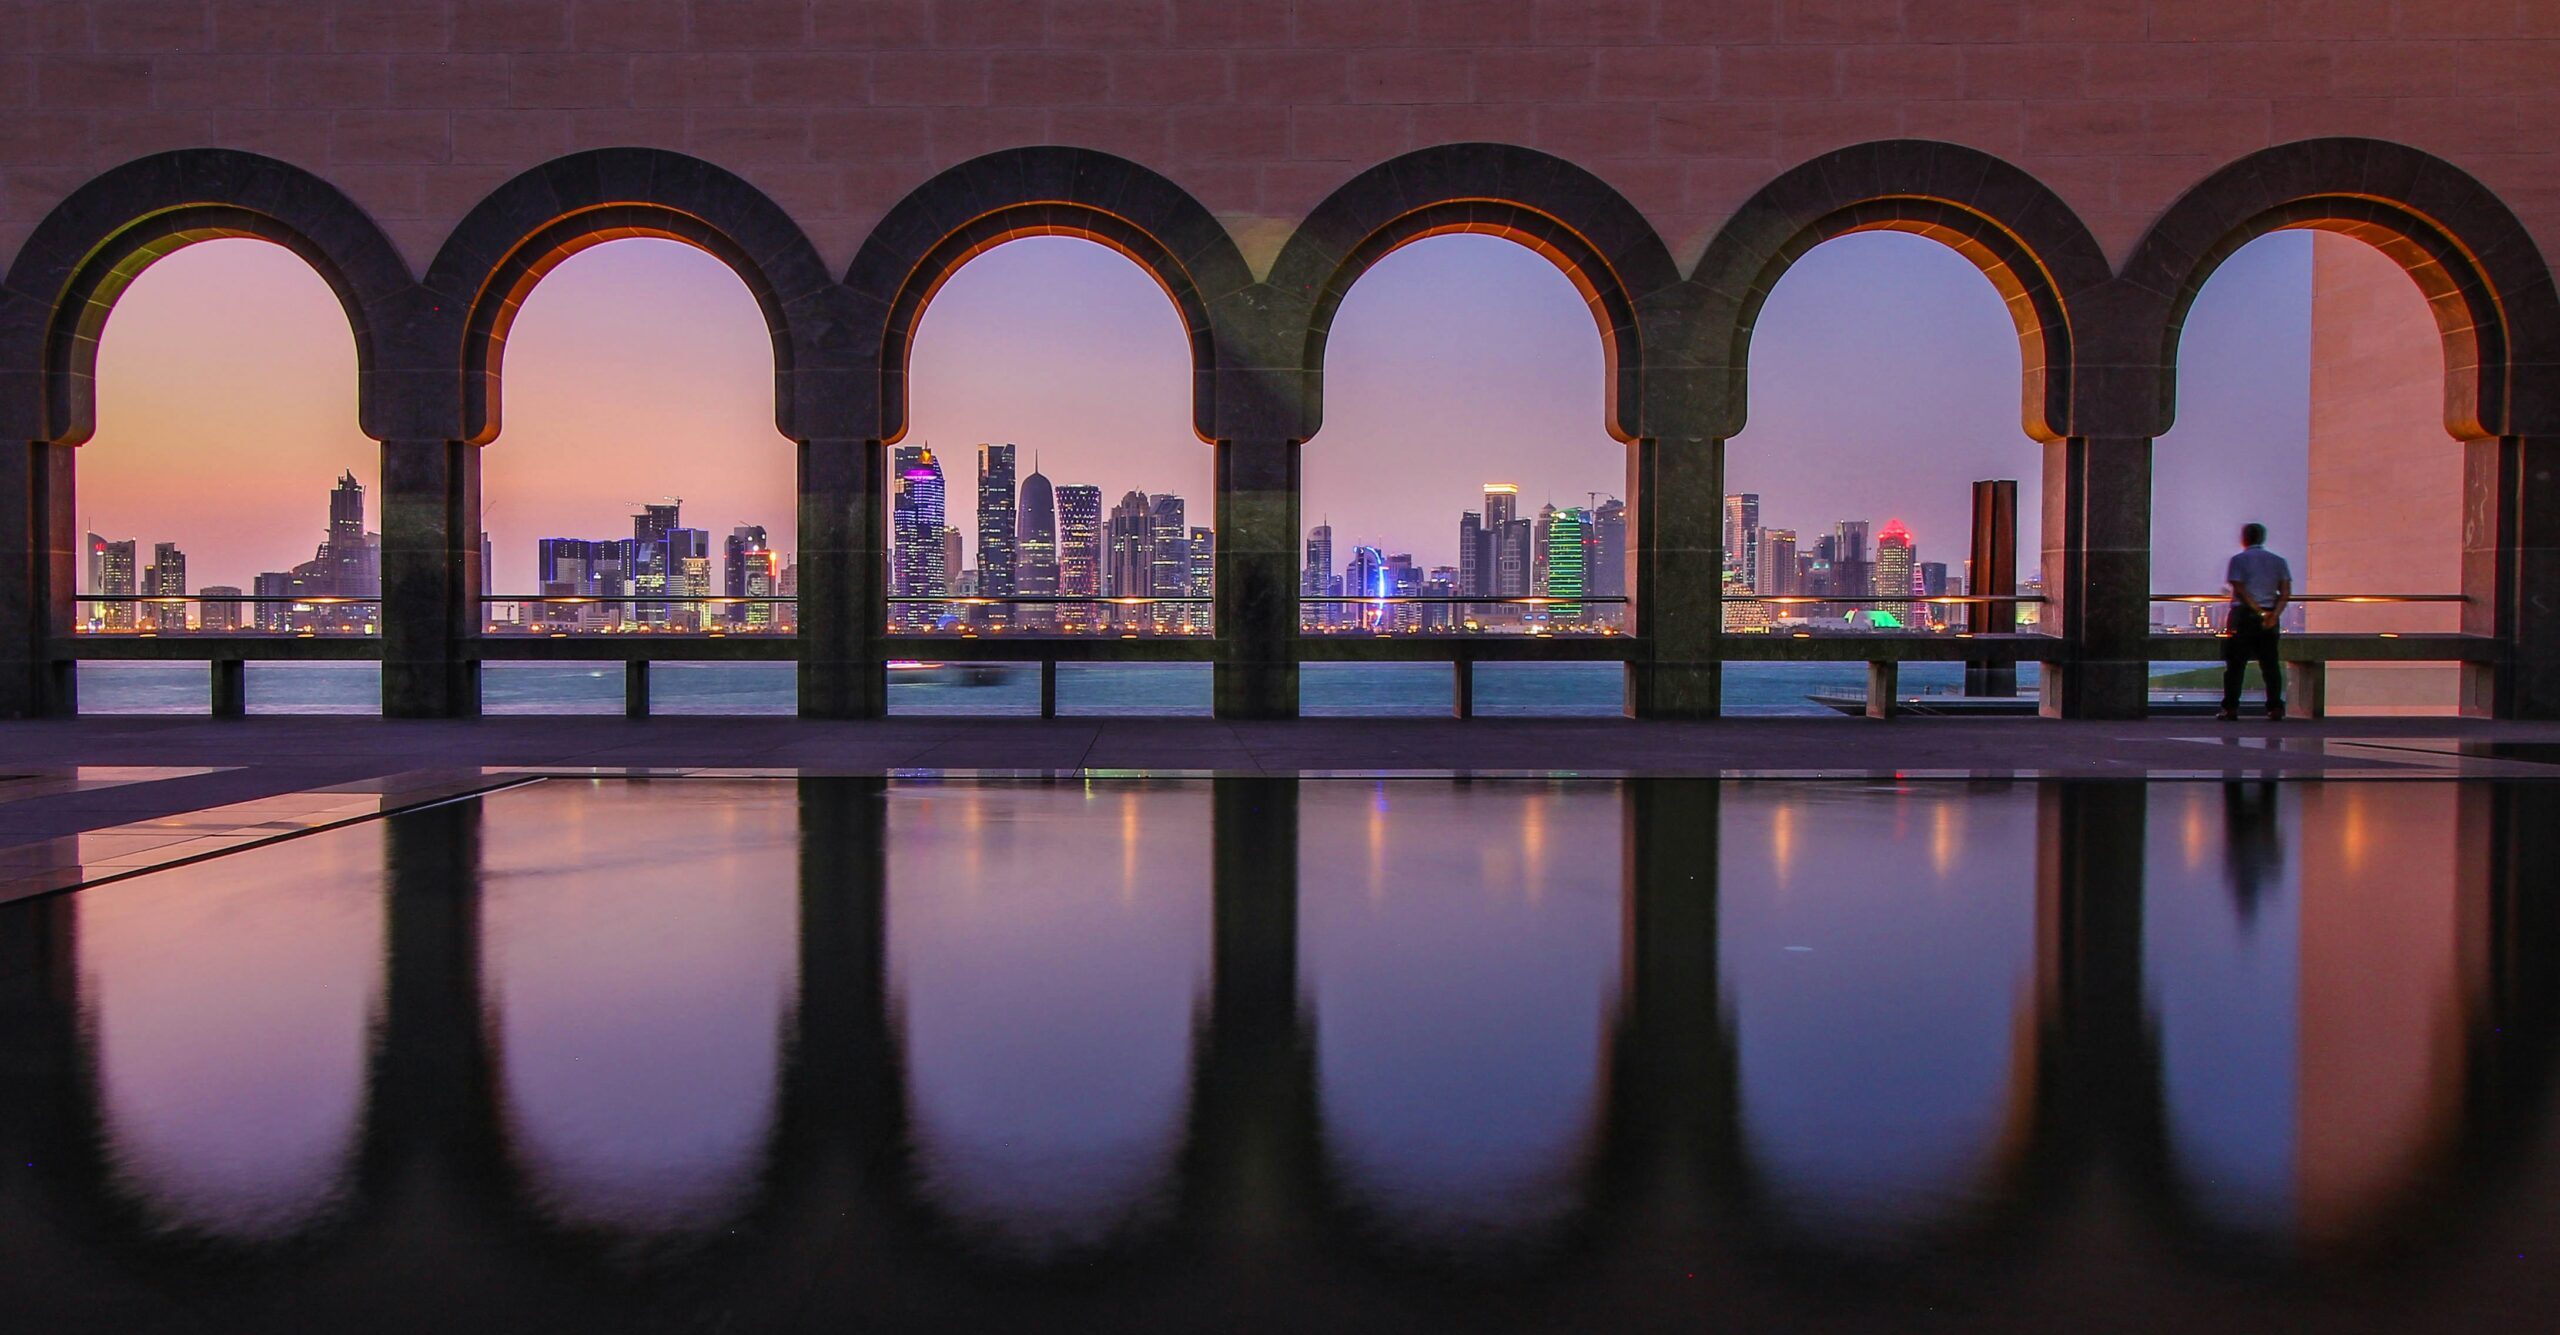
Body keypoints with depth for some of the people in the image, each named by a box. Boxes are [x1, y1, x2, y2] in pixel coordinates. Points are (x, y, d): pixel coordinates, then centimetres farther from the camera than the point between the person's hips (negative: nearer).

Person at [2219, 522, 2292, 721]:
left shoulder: (2238, 559, -2)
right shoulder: (2278, 561, 11)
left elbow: (2240, 590, -11)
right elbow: (2286, 592, 1)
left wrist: (2259, 612, -11)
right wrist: (2274, 614, -9)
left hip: (2244, 615, -4)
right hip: (2270, 617, 4)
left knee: (2235, 663, 0)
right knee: (2270, 664, 7)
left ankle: (2231, 707, -3)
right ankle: (2275, 708, 3)